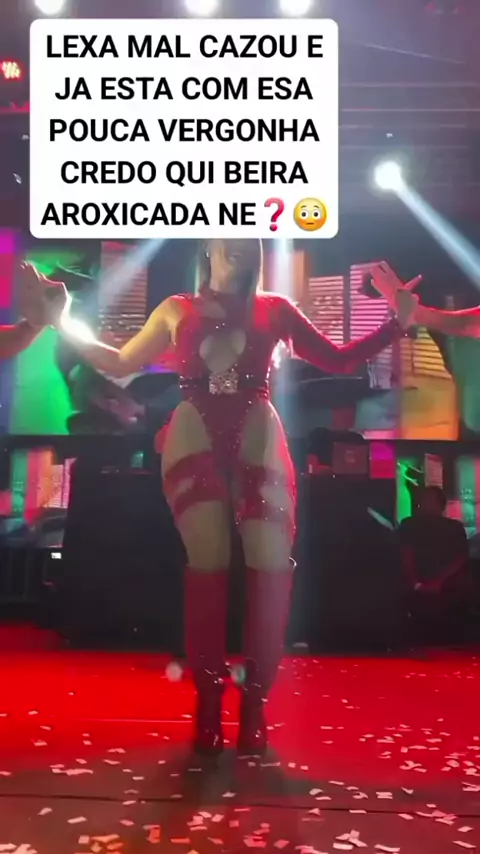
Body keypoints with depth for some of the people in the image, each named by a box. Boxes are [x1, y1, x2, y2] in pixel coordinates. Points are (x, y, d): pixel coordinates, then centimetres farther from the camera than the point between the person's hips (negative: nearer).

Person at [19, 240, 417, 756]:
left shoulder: (274, 310, 13)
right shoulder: (176, 310, 14)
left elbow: (337, 361, 14)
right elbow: (119, 364, 17)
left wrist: (399, 323, 5)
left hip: (258, 443, 1)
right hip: (194, 444, 0)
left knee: (272, 566, -11)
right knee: (207, 564, -9)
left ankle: (253, 703, 1)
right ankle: (208, 702, 3)